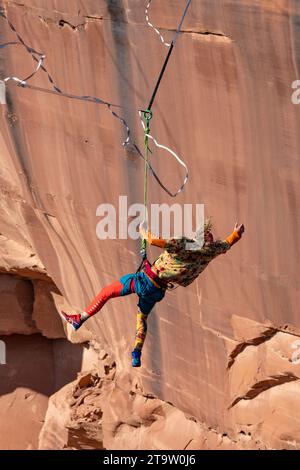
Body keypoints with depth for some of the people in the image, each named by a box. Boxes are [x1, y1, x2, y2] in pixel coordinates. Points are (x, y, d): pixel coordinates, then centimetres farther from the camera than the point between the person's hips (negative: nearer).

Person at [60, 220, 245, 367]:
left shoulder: (182, 244, -25)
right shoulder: (210, 250, -8)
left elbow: (153, 240, -31)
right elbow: (226, 245, 13)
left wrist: (144, 231, -9)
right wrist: (237, 233, 31)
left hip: (145, 280, -6)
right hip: (158, 289, 6)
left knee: (107, 292, 8)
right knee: (142, 317, 27)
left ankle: (80, 319, 11)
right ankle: (137, 356, 24)